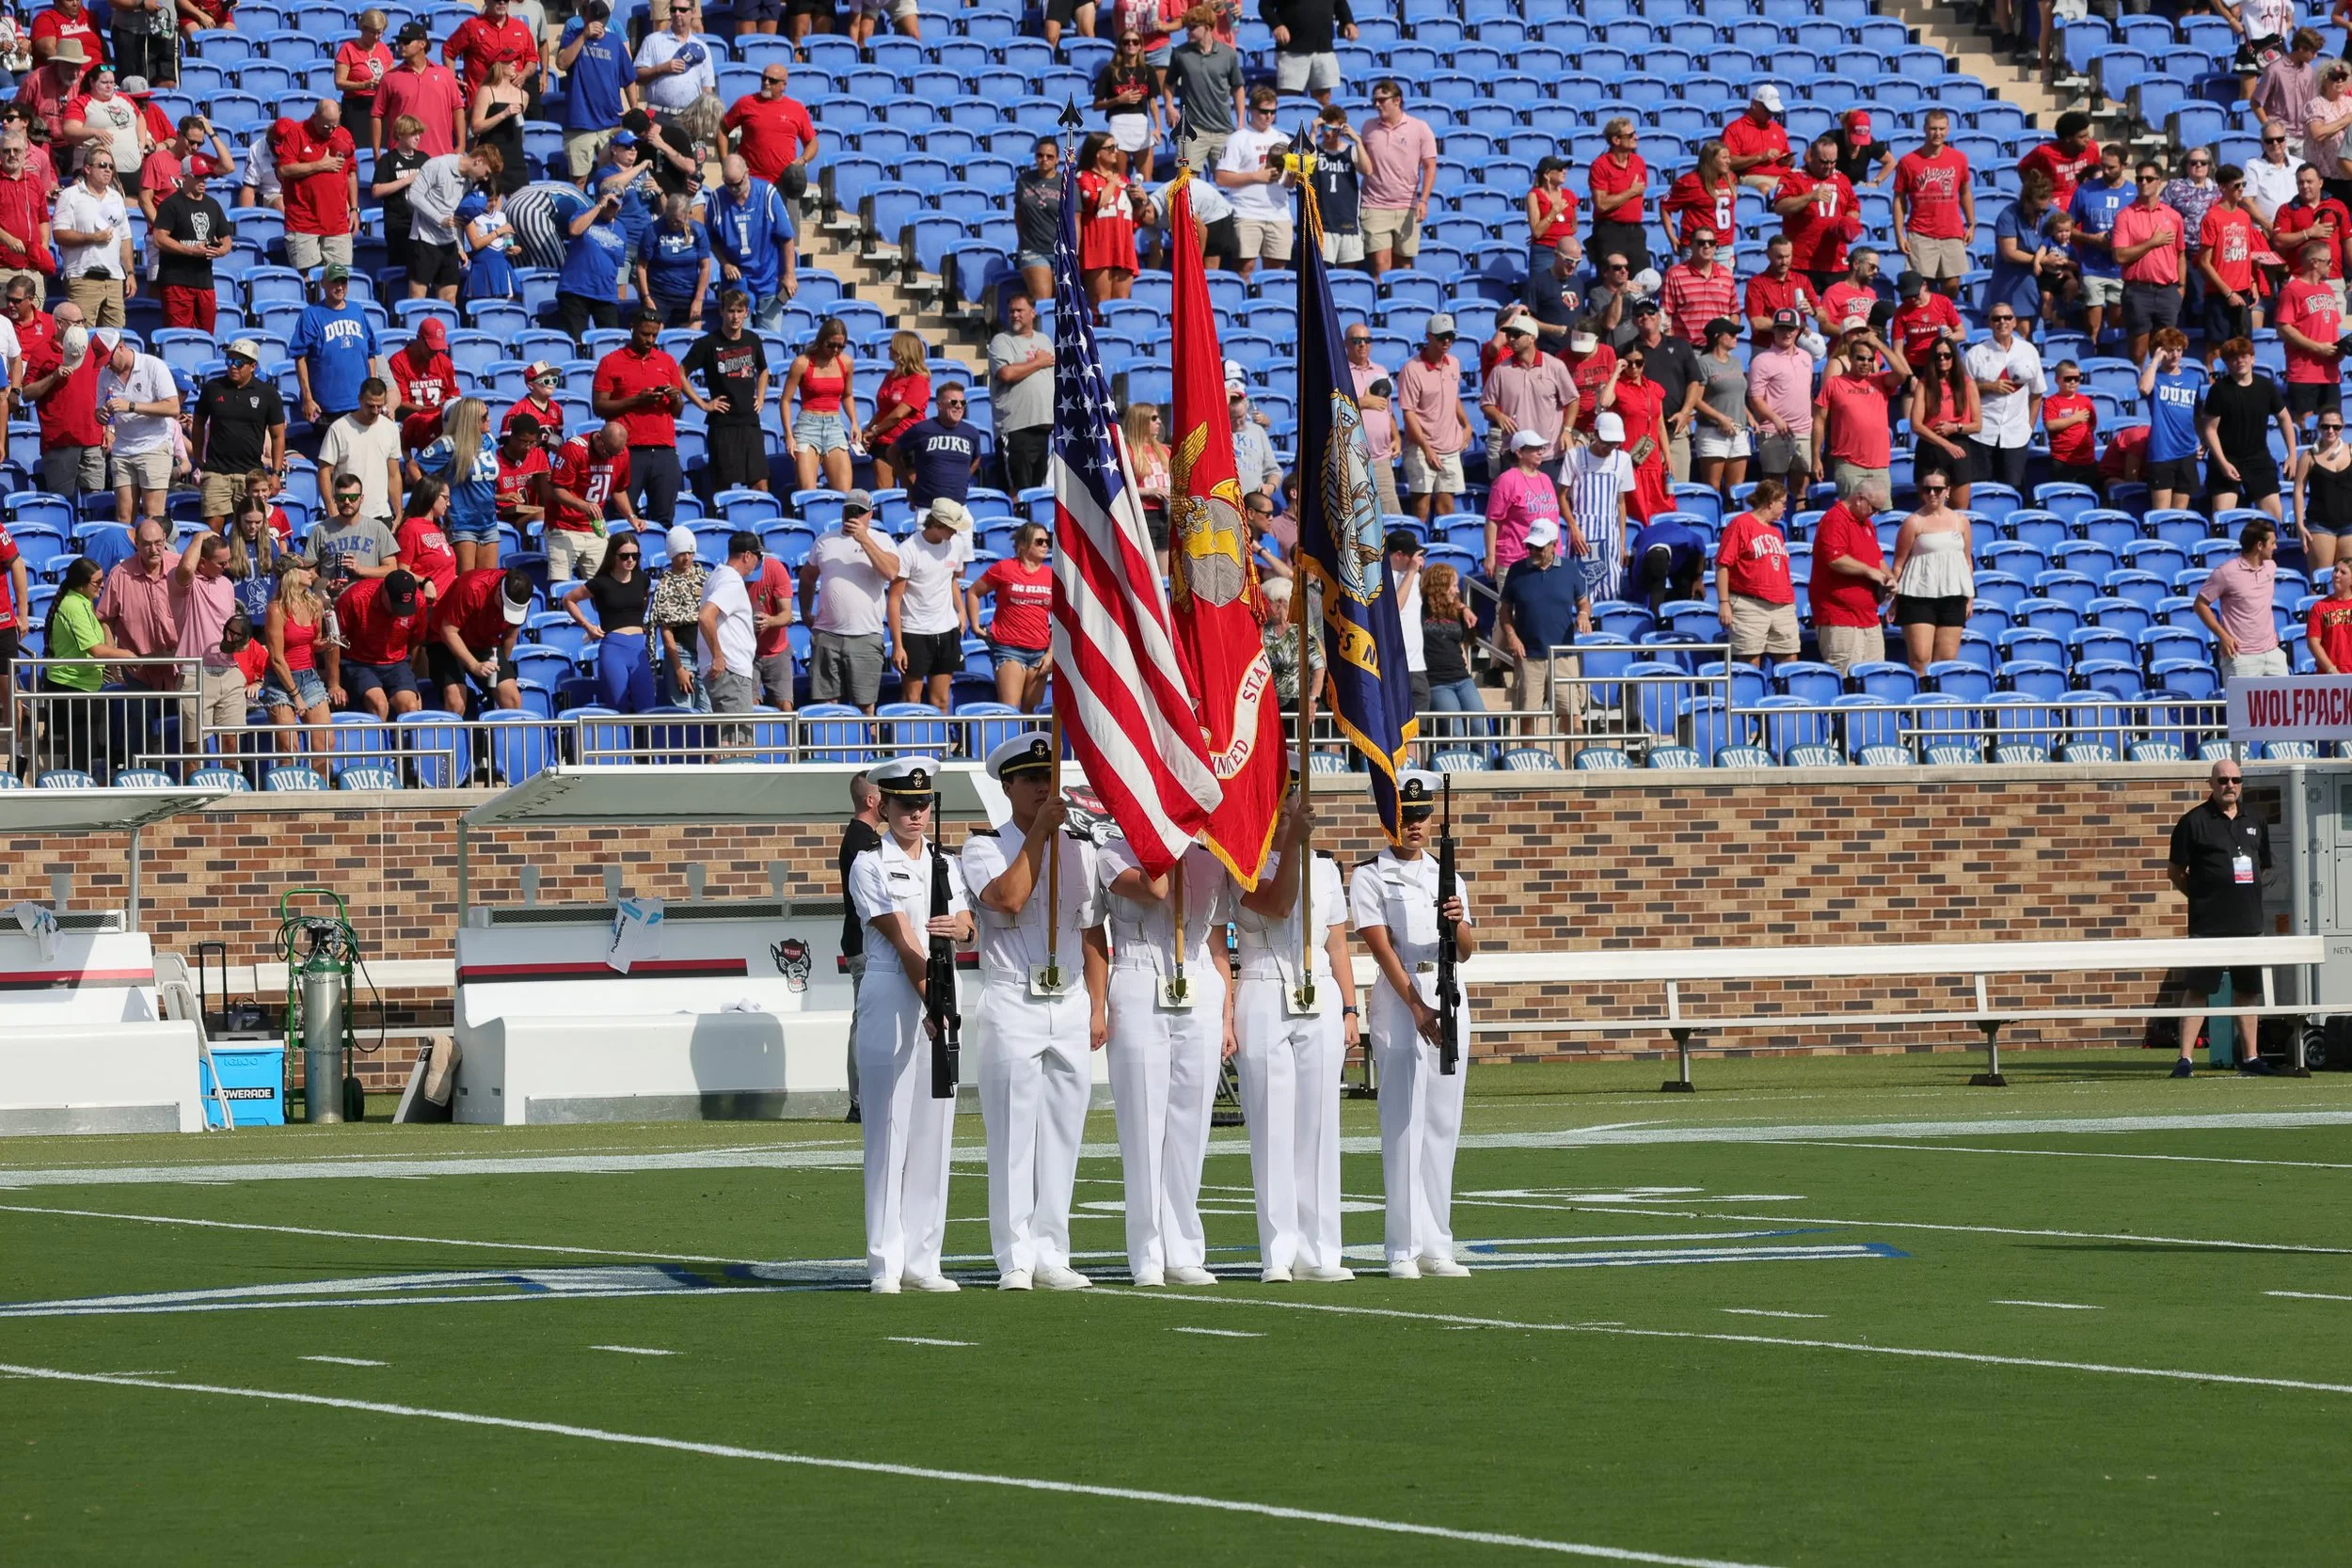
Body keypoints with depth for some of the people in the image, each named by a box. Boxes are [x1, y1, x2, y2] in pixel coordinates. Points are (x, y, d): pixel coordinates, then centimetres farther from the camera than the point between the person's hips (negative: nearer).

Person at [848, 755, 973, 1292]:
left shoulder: (947, 864, 14)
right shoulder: (870, 865, -3)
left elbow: (968, 932, 10)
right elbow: (902, 939, -12)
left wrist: (957, 927, -15)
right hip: (890, 995, -6)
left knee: (933, 1129, 6)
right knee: (889, 1128, -7)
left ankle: (922, 1261, 10)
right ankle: (885, 1264, -7)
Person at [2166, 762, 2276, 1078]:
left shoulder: (2255, 823, 12)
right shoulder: (2194, 822, -3)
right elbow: (2175, 871, 1)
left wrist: (2249, 896, 14)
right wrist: (2202, 897, 0)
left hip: (2248, 921, 5)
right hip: (2207, 923, -5)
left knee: (2247, 990, 10)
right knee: (2198, 990, -7)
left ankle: (2250, 1058, 16)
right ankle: (2185, 1058, -7)